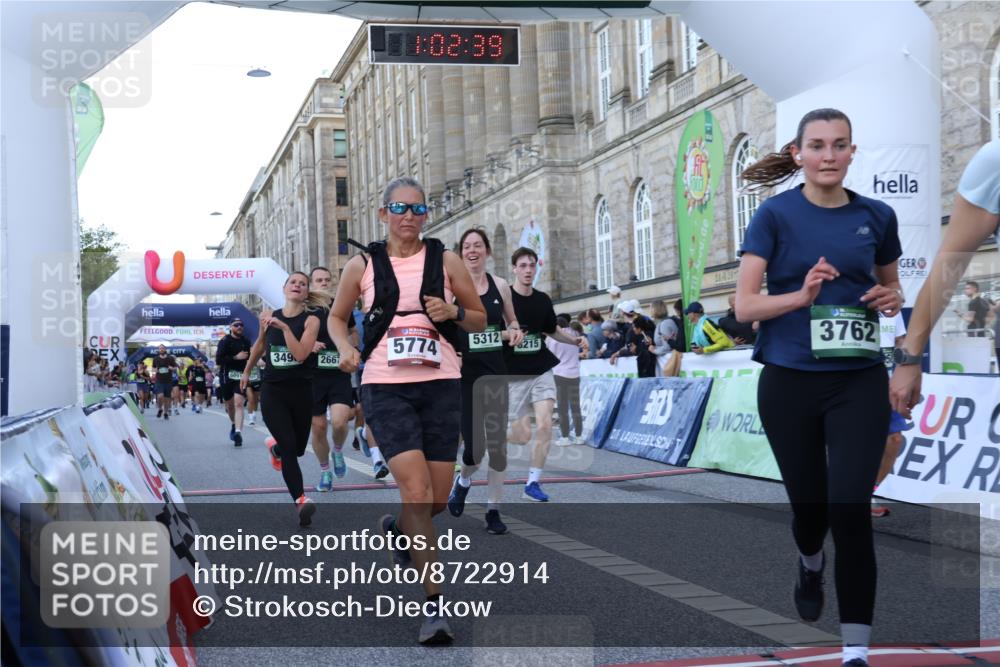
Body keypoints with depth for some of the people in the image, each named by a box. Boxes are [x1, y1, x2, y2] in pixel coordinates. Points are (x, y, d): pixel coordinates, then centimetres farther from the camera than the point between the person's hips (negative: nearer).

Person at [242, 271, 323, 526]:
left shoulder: (311, 319, -5)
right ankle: (300, 500, -17)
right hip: (273, 390, 0)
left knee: (298, 447, 15)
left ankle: (275, 447, 50)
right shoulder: (269, 316, 2)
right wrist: (247, 372, 32)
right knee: (289, 446, -15)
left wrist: (284, 327, -24)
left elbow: (300, 354, -20)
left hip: (302, 390, 0)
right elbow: (259, 345, 22)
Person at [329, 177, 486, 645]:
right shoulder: (362, 266, 5)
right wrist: (345, 348, -2)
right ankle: (433, 605, -10)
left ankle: (398, 530, 42)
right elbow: (336, 316, 18)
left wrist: (454, 312, -8)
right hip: (385, 387, -2)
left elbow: (480, 319, 13)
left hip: (440, 384, 2)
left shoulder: (445, 260, 7)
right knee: (417, 491, -17)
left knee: (438, 500, 5)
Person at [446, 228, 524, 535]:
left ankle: (493, 510, 15)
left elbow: (512, 320, 19)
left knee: (498, 443, 1)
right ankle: (463, 481, 30)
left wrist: (515, 331, -3)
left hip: (495, 372, 2)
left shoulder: (500, 285, 5)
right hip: (464, 374, -2)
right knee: (474, 445, -6)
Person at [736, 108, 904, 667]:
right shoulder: (776, 214, -5)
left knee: (850, 507, -11)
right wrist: (803, 295, -24)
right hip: (789, 383, -1)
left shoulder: (877, 216, 4)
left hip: (859, 383, 1)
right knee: (808, 504, 12)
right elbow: (744, 306, -8)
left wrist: (892, 299, -4)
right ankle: (810, 563, 50)